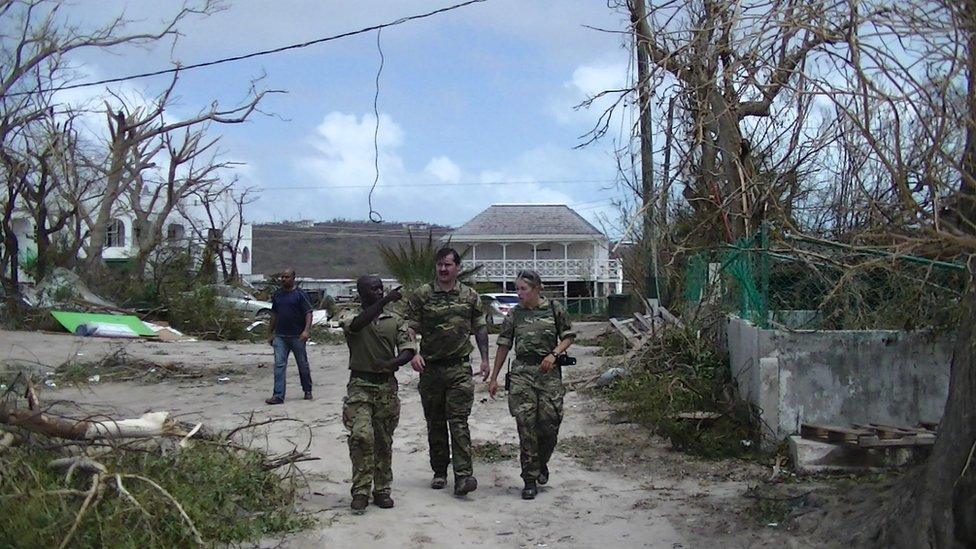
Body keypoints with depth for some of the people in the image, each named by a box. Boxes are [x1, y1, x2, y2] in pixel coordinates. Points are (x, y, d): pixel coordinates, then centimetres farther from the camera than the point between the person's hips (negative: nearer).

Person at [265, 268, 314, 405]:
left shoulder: (300, 295, -4)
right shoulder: (277, 295, 11)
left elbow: (308, 313, -9)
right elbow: (274, 315, 18)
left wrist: (306, 330, -23)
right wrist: (270, 333, 17)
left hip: (297, 337, -4)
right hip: (280, 336, 4)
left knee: (303, 365, 9)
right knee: (279, 365, -5)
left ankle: (308, 391, 26)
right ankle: (278, 396, -7)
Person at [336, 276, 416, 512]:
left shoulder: (394, 320, 9)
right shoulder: (349, 315, 1)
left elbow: (408, 350, 2)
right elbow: (356, 324, -23)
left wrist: (392, 363, -19)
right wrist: (385, 301, -28)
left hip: (387, 386, 3)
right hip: (360, 385, -3)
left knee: (384, 440, 9)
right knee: (361, 435, -16)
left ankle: (382, 490, 20)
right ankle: (361, 491, -6)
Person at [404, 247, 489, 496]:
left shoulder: (470, 296, 6)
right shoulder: (421, 295, 1)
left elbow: (480, 329, 13)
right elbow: (410, 328, 0)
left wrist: (485, 359, 8)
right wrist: (413, 353, -16)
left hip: (459, 367, -1)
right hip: (430, 368, 1)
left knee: (459, 421, -8)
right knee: (435, 423, 10)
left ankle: (463, 475, -11)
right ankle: (439, 472, 22)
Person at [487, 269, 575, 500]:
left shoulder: (554, 309, 4)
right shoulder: (514, 314, 8)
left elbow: (568, 337, 9)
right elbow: (504, 346, 11)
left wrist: (553, 354, -10)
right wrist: (493, 377, 10)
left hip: (548, 371, 0)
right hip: (521, 372, 1)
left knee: (549, 424, -3)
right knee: (526, 426, -5)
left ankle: (541, 463, 27)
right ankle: (530, 480, 3)